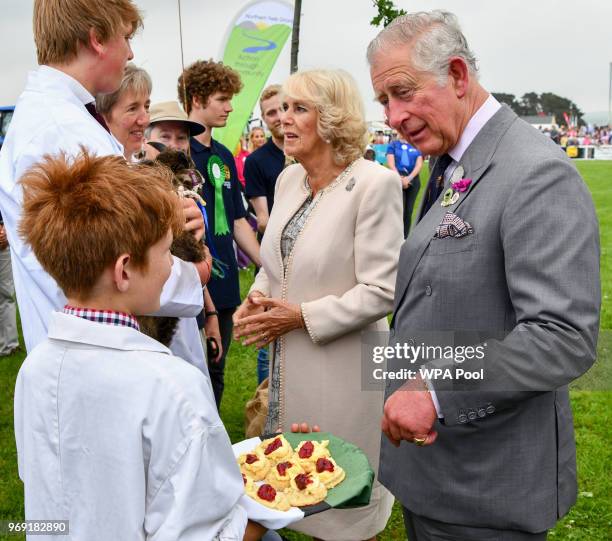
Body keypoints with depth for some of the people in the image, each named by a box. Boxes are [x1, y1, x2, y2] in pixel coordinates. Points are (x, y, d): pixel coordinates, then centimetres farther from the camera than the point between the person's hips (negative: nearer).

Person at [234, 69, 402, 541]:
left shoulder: (374, 183, -17)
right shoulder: (289, 179, 5)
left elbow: (380, 292, -20)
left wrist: (302, 316, -18)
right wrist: (257, 299, -3)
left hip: (342, 366, -7)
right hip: (288, 361, 7)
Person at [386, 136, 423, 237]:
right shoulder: (393, 144, 6)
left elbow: (419, 164, 1)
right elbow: (391, 164, -2)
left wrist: (409, 178, -13)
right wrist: (400, 178, -14)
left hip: (413, 180, 2)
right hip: (397, 179, -2)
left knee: (409, 211, 4)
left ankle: (405, 238, 13)